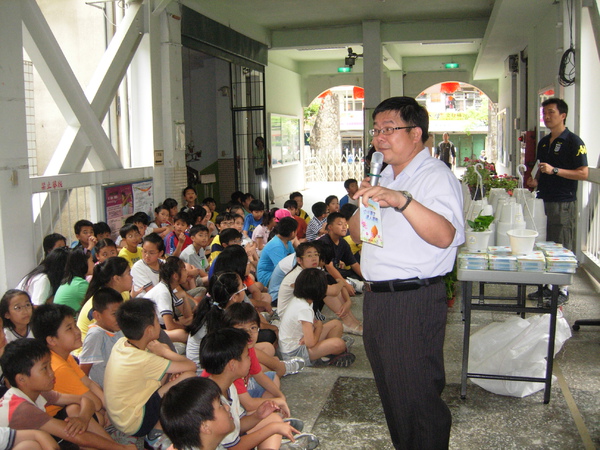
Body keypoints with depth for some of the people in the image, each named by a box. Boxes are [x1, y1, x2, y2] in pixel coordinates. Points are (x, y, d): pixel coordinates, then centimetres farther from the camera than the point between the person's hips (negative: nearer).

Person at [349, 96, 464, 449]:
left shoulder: (436, 175, -11)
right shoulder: (385, 178, 17)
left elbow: (445, 236, -29)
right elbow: (357, 234, 18)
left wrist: (403, 201, -42)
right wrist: (364, 204, -1)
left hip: (415, 302, -9)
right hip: (376, 297, 9)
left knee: (418, 398, 0)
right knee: (390, 392, 20)